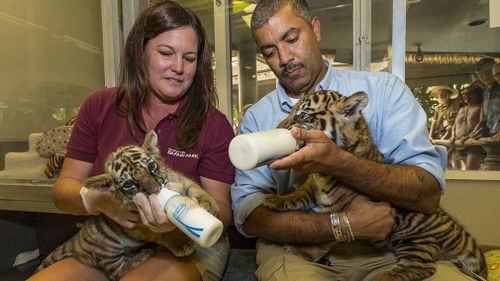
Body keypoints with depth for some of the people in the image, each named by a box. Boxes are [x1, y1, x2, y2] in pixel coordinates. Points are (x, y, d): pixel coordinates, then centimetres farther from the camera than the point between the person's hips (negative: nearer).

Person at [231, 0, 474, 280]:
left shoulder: (383, 89, 0)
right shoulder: (256, 117, 3)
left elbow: (428, 194, -10)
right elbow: (248, 216, -6)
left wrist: (339, 162, -26)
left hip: (383, 250, 1)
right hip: (295, 250, 0)